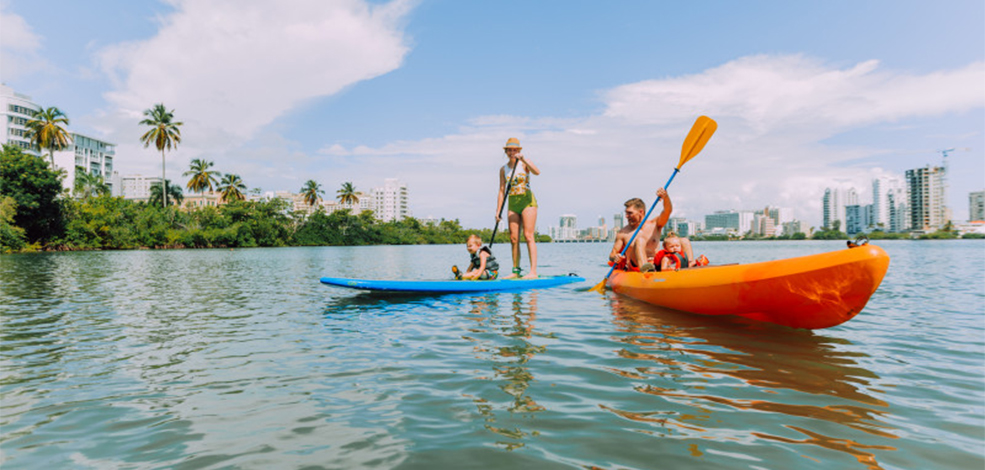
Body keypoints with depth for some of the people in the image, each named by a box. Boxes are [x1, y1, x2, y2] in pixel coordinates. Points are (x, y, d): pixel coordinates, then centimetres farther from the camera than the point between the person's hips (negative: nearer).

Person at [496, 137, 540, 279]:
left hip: (527, 201, -5)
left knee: (528, 236, -12)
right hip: (512, 204, 5)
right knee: (513, 238, 3)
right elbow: (501, 191, 9)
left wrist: (524, 159, -30)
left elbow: (537, 172, -21)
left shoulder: (524, 164, -1)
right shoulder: (503, 169, 10)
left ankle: (533, 272, -13)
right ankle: (516, 271, 11)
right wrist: (498, 211, 3)